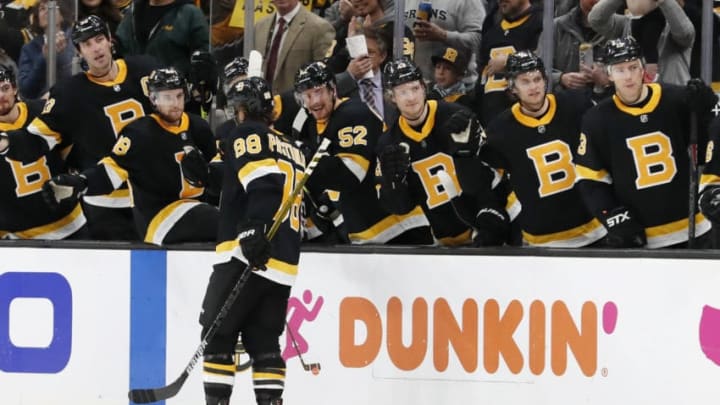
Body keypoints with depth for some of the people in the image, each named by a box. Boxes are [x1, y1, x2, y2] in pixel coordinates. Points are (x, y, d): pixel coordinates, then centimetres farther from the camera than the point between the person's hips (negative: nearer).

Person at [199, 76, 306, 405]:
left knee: (217, 333, -2)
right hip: (284, 261, 8)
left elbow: (264, 182, -17)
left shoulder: (247, 135, -1)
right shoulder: (291, 149, 24)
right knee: (264, 340, 8)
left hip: (246, 254, -8)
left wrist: (254, 230, -27)